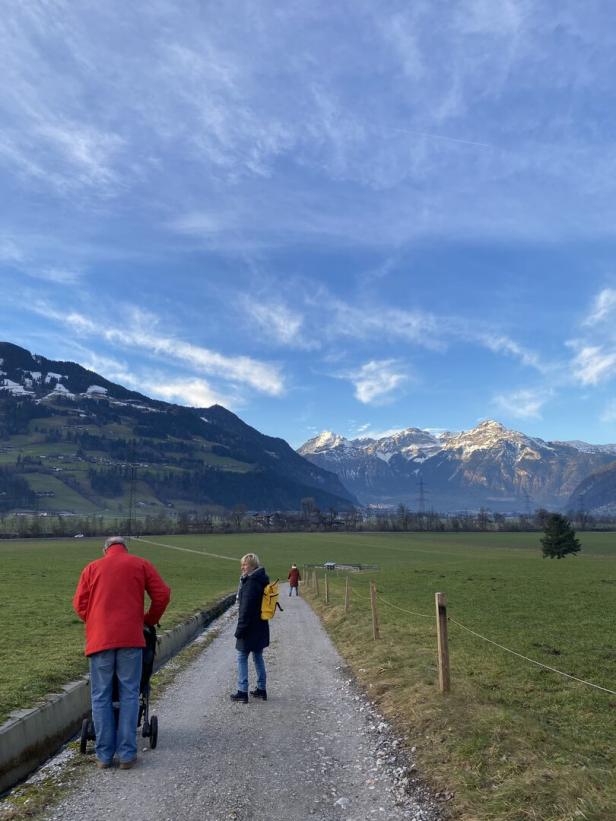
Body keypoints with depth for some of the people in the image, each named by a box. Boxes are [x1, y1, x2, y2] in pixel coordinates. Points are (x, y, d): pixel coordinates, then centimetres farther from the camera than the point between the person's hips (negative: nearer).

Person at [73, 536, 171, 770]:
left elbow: (79, 603, 9)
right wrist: (150, 620, 20)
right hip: (130, 637, -1)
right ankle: (127, 754, 7)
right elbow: (162, 595, 5)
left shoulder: (92, 568, 14)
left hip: (99, 639, 1)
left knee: (101, 697, 10)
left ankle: (104, 755, 13)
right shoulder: (141, 564, 10)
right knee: (129, 695, 6)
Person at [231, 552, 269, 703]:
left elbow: (246, 609, -21)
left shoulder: (251, 583, -21)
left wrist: (240, 629, -17)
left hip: (250, 628, -9)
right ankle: (261, 689, 23)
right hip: (261, 627, 9)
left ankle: (242, 692, 8)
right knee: (258, 657, 17)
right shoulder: (262, 580, 7)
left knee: (242, 658, 3)